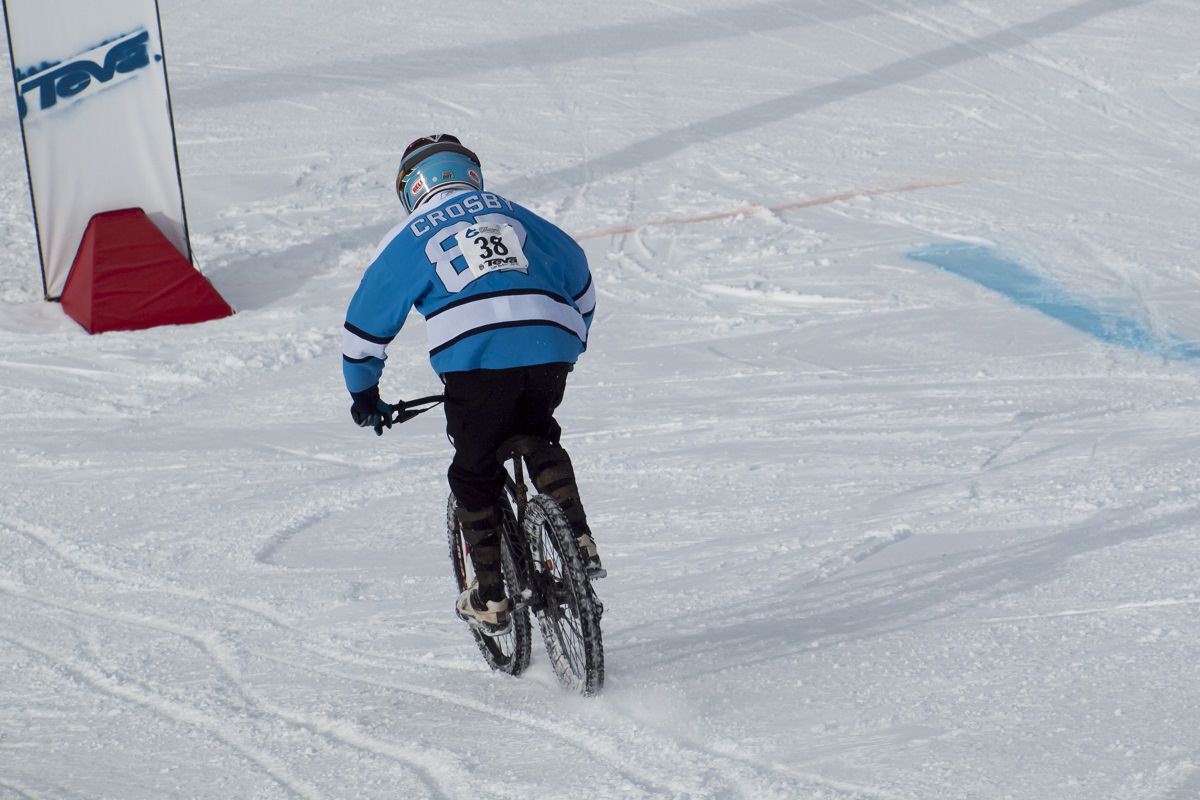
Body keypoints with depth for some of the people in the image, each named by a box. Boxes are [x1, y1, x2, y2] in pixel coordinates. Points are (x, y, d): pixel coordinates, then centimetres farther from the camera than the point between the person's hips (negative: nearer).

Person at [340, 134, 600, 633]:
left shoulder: (410, 237, 18)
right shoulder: (514, 216, 28)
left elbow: (366, 320, 21)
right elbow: (578, 277, 36)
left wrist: (363, 394, 33)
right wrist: (571, 344, 48)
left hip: (476, 359, -3)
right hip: (551, 350, 3)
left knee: (475, 472, 13)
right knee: (538, 439, 29)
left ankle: (491, 597, 13)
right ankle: (577, 540, 14)